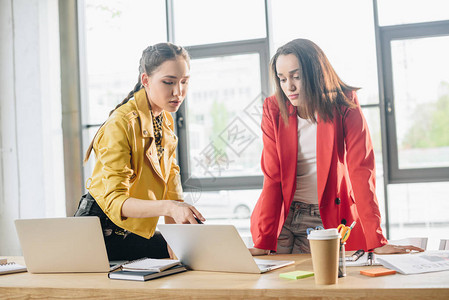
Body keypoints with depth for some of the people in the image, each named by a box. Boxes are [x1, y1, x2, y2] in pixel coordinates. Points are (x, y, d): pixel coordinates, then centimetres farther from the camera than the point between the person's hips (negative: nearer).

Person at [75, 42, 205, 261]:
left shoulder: (166, 121, 4)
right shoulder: (120, 124, -23)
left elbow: (171, 184, 8)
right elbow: (114, 200, -30)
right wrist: (167, 207, -46)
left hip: (137, 232, 7)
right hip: (104, 232, -7)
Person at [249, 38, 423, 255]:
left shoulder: (345, 106, -11)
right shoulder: (274, 109, -6)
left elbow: (361, 171, -15)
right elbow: (272, 177, -9)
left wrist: (377, 242, -22)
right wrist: (263, 243, -16)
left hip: (326, 219, -2)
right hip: (283, 215, 2)